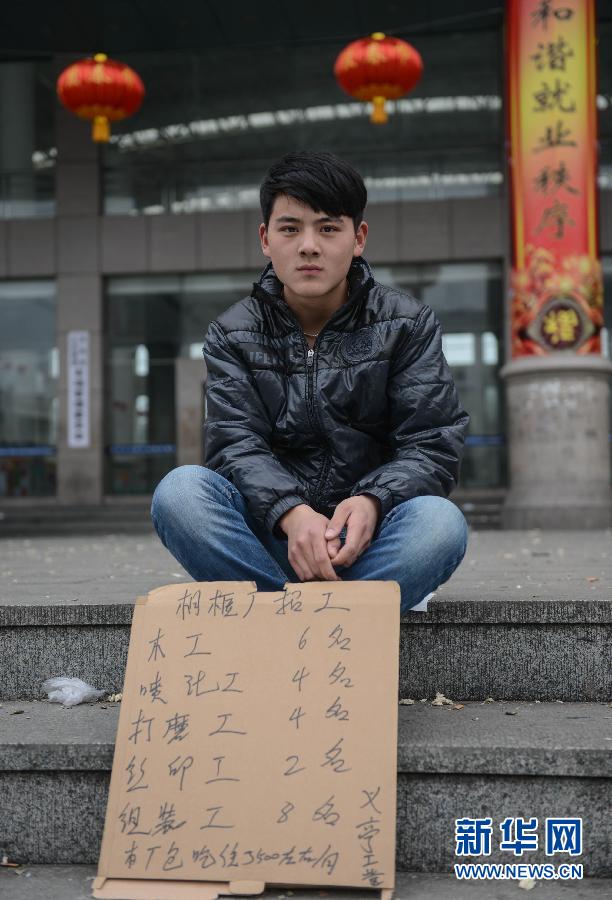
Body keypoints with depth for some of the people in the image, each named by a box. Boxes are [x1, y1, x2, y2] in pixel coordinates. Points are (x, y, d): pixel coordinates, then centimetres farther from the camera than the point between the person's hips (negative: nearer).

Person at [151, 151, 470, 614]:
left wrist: (371, 502, -28)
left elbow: (433, 444, -6)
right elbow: (235, 444, -9)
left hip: (370, 533, 0)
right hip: (270, 533, 1)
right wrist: (292, 513, -31)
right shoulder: (232, 335, 5)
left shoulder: (408, 324, 3)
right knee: (179, 491, -28)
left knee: (441, 522, -33)